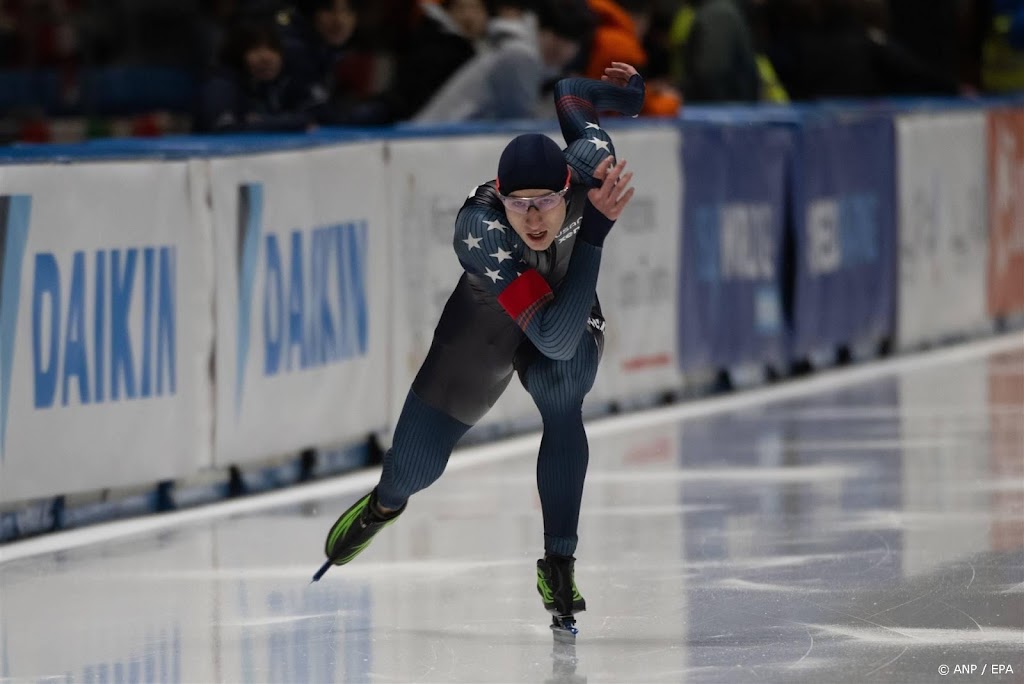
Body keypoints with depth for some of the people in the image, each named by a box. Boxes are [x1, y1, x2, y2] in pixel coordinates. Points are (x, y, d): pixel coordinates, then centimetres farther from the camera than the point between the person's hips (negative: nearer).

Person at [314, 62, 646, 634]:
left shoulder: (591, 162, -35)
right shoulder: (478, 229, -44)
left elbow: (568, 94, -11)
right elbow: (552, 335, -51)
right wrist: (596, 229, -56)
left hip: (572, 302, 2)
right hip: (488, 314, -2)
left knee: (560, 391, -32)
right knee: (418, 464, 3)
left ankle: (559, 563, -19)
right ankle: (386, 504, 45)